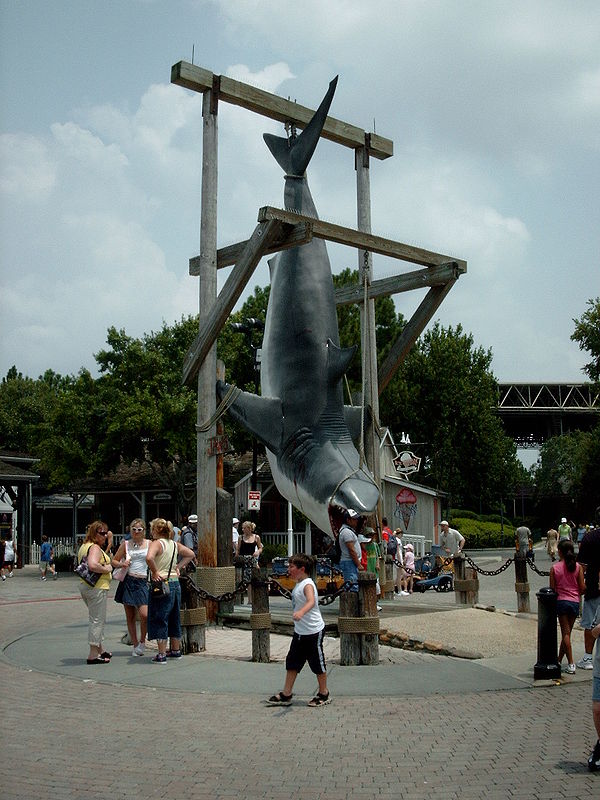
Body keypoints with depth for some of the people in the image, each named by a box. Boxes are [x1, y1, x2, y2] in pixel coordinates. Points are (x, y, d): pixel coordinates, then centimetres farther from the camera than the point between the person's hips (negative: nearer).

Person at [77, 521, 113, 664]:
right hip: (97, 587, -10)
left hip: (84, 586, 10)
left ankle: (100, 650, 30)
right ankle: (93, 655, -1)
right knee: (97, 620, -3)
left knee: (97, 619, 20)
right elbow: (92, 565, -33)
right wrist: (106, 569, -18)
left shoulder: (84, 546, 15)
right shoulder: (95, 548, -17)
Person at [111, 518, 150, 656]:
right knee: (130, 616, 6)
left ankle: (142, 641, 9)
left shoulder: (149, 544, 5)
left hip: (142, 582, -2)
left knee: (144, 615, -15)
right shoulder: (125, 544, 7)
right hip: (128, 581, 2)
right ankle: (135, 645, 19)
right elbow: (113, 561, 12)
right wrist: (122, 564, -8)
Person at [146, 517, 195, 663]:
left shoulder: (156, 543, -11)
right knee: (174, 618, 17)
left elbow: (149, 558, -31)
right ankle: (176, 650, 27)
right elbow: (191, 554, 18)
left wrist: (155, 572, -18)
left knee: (159, 619, 0)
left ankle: (161, 654, 0)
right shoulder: (174, 544, 9)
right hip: (175, 583, 7)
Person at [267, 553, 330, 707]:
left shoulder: (307, 585, -20)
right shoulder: (298, 585, 10)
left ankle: (324, 694, 19)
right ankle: (286, 695, 16)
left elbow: (311, 602, -40)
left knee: (317, 663, 4)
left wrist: (300, 612, -56)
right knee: (292, 662, 9)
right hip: (300, 631, 9)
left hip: (313, 631, -9)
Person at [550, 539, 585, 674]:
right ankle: (559, 660, 23)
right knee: (567, 632, 13)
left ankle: (571, 664, -4)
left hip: (561, 601, -2)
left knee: (565, 633, 3)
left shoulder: (554, 568, -7)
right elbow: (582, 587, -3)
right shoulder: (578, 567, -4)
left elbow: (552, 588, -4)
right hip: (575, 602, 2)